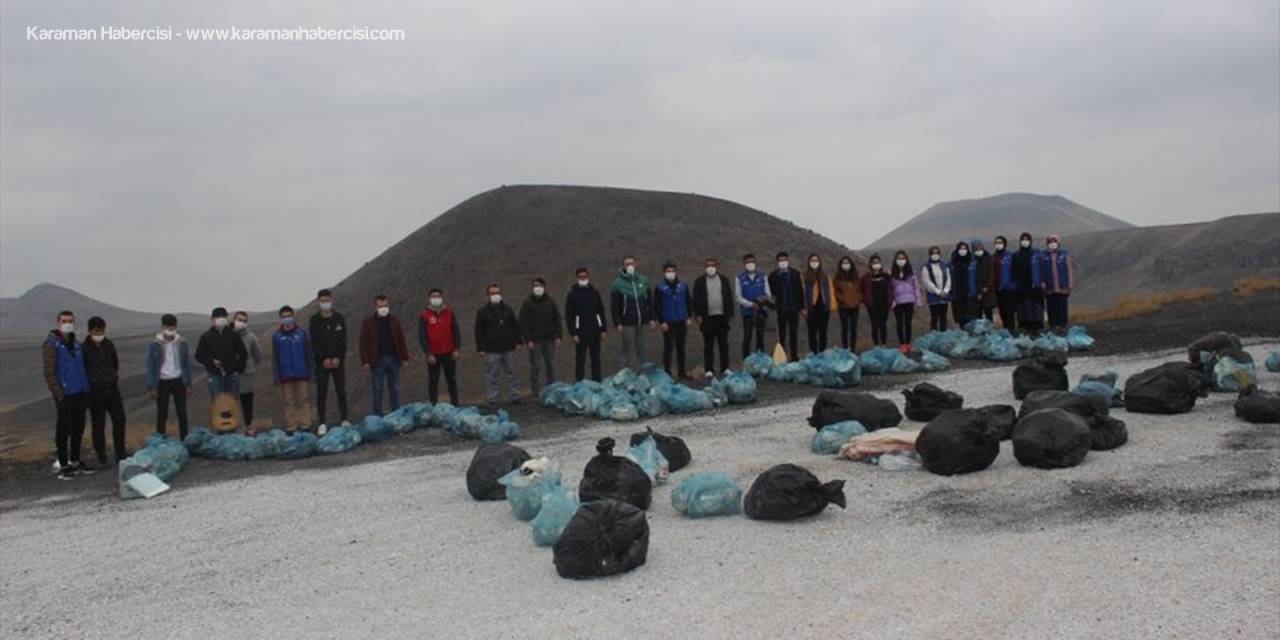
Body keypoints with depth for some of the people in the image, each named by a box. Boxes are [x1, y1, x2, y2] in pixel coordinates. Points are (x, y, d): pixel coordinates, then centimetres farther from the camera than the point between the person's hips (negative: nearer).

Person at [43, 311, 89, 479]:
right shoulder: (51, 345, -6)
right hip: (65, 395, -7)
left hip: (80, 394, 7)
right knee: (64, 430, -2)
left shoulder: (76, 344, 16)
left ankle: (75, 461, 23)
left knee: (78, 429, 12)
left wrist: (86, 390, 14)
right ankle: (63, 465, 5)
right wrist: (59, 394, -17)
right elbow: (49, 373, -11)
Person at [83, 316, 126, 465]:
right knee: (98, 424, 3)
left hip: (112, 388, 5)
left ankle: (120, 454, 17)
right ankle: (101, 457, 13)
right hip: (95, 391, -5)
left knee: (119, 420, 6)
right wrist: (88, 383, -5)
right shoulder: (84, 348, -9)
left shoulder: (109, 344, 6)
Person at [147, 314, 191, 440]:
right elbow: (150, 367, -5)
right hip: (162, 382, -2)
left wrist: (188, 384, 4)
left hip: (178, 381, 2)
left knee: (182, 413, 9)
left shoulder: (182, 342, -3)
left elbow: (187, 364, 4)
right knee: (162, 414, 6)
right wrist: (152, 387, -7)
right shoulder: (155, 344, -10)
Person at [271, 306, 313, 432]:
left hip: (301, 374, 0)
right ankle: (290, 427, 8)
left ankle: (305, 425, 8)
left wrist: (309, 371, 1)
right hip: (285, 375, 0)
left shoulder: (302, 332, 2)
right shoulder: (277, 336, 3)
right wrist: (275, 375, 0)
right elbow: (274, 358, 4)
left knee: (303, 400, 3)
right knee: (287, 402, 4)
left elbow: (308, 353, 4)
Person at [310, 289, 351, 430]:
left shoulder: (339, 318, 5)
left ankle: (344, 419, 10)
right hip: (321, 362, -1)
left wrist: (338, 358, -9)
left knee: (341, 391, 4)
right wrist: (324, 359, -13)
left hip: (338, 361, 2)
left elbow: (343, 340, 2)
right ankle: (322, 423, 3)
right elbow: (313, 343, -4)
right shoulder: (314, 321, 0)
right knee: (321, 393, -1)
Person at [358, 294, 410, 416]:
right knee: (377, 390, 2)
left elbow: (401, 341, 8)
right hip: (377, 360, -2)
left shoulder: (394, 321, 8)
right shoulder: (368, 323, 0)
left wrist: (404, 358, 3)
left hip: (393, 359, 2)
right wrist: (365, 361, -9)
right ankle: (377, 417, 9)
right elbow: (363, 343, -2)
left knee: (395, 389, 8)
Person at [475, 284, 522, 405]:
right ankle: (493, 400, 6)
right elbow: (479, 332, -2)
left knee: (511, 373, 9)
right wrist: (481, 348, -8)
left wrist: (517, 341, 4)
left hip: (508, 348, 3)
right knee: (493, 376, 0)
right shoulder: (483, 312, 0)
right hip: (491, 350, -3)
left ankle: (515, 397, 17)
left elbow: (515, 326, 13)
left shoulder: (507, 310, 10)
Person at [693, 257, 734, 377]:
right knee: (708, 345, 1)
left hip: (722, 317, 2)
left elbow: (729, 297, 9)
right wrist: (698, 315, -8)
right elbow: (696, 300, 0)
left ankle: (725, 368, 14)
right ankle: (709, 370, 4)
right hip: (707, 318, -2)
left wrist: (729, 314, 2)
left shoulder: (724, 280, 9)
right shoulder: (699, 282, 2)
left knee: (723, 344, 7)